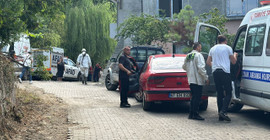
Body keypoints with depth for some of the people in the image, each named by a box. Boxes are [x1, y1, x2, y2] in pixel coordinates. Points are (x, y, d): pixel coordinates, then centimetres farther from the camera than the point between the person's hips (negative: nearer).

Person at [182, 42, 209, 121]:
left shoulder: (188, 56, 14)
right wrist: (206, 77, -13)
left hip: (190, 80, 8)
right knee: (197, 97, -5)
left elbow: (184, 67, 22)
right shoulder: (198, 55, -11)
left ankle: (191, 114, 15)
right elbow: (201, 68, -18)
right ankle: (195, 114, -6)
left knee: (193, 97, 14)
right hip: (197, 80, -8)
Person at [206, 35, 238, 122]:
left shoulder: (213, 49, 17)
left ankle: (220, 115, 4)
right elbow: (233, 62, 9)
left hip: (215, 72, 5)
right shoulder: (228, 48, 3)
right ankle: (223, 111, -20)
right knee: (228, 93, -2)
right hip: (225, 72, -5)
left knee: (219, 94, 7)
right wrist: (235, 55, 29)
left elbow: (208, 62, 21)